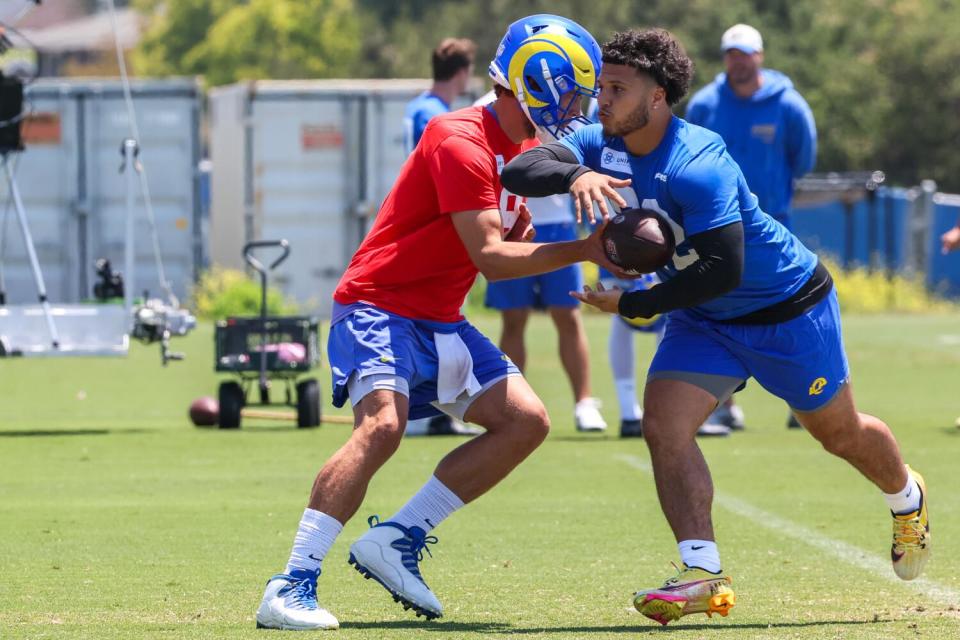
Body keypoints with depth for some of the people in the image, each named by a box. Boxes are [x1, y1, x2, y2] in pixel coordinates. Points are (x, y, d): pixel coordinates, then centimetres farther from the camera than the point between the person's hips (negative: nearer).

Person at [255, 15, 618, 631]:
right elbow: (490, 256, -24)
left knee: (526, 420, 0)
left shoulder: (525, 148, 11)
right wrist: (585, 250, -21)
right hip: (380, 305, -10)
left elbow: (508, 239, 15)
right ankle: (292, 589, -32)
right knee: (382, 425, -30)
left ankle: (397, 541, 0)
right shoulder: (461, 143, -20)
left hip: (439, 321, 10)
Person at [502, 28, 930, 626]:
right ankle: (703, 573, -16)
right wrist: (575, 175, -42)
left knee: (839, 431, 14)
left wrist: (633, 305, -30)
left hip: (788, 307, -6)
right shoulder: (603, 146, -12)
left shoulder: (697, 166, -35)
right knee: (665, 425, -16)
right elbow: (520, 169, -22)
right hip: (706, 321, 6)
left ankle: (908, 498, 45)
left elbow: (723, 272, -36)